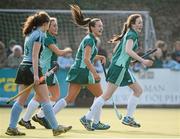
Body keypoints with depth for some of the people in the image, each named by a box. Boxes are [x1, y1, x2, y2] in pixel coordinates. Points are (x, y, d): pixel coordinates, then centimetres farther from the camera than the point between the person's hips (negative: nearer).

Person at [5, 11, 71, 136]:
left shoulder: (30, 34, 16)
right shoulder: (39, 34, -10)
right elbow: (35, 56, -17)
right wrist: (36, 75, -21)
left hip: (23, 68, 9)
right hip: (32, 68, -9)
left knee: (21, 100, 8)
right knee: (45, 100, -3)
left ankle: (12, 128, 5)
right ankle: (55, 128, 1)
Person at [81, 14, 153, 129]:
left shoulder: (128, 34, 18)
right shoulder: (132, 34, -11)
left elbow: (116, 50, 21)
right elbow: (128, 50, -28)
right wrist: (142, 61, -29)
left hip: (123, 68, 10)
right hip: (119, 67, -10)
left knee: (138, 90, 11)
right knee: (107, 95, -10)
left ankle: (128, 118, 10)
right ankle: (87, 118, -7)